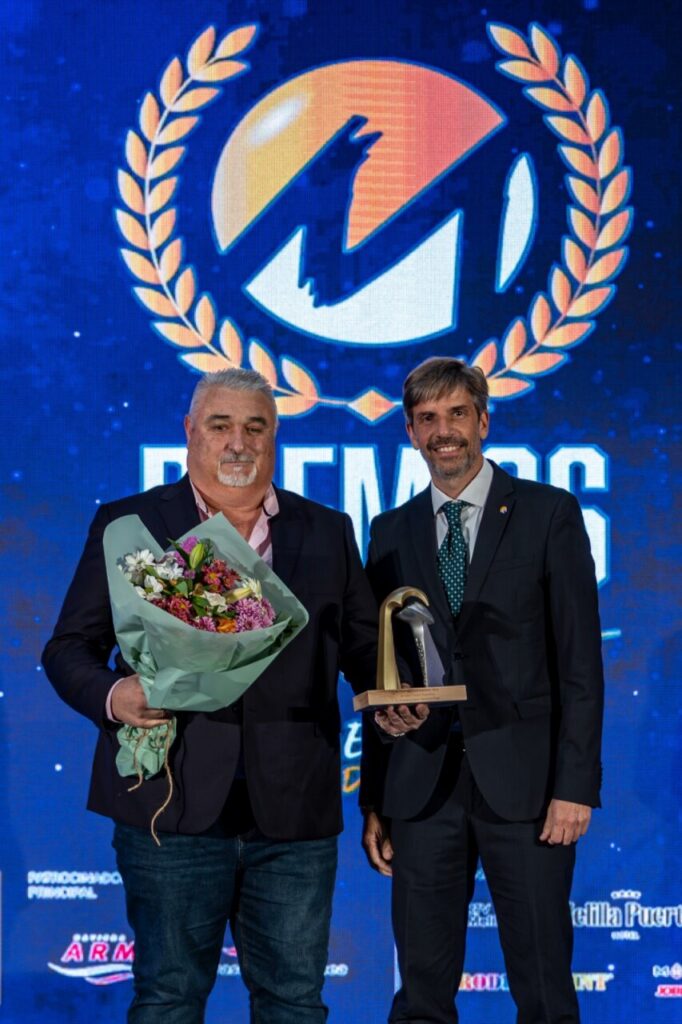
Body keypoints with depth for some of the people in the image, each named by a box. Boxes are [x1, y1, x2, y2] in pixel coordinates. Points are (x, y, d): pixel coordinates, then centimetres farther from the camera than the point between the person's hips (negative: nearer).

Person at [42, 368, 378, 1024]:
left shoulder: (327, 532, 13)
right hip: (175, 810, -2)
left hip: (294, 815, 2)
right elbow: (68, 648, 6)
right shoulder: (127, 524, 6)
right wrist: (112, 696, -15)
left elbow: (364, 645, 14)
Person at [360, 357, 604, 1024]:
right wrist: (373, 800, 10)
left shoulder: (548, 514, 2)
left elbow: (580, 660, -2)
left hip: (522, 780, -3)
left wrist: (576, 785, -10)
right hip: (421, 785, 3)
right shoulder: (392, 532, 11)